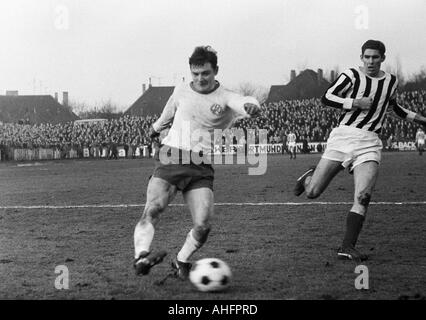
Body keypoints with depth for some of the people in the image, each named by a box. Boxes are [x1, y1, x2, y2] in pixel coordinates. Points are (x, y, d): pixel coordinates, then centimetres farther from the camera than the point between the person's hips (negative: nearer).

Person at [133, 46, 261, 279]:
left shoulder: (224, 98, -2)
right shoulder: (181, 91, 9)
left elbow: (243, 102, -26)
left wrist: (251, 106, -51)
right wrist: (157, 127, 51)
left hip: (201, 167, -1)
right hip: (171, 157, 1)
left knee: (203, 225, -13)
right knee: (153, 209, -25)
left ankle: (181, 262, 12)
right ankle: (141, 256, -36)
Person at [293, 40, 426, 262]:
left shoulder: (391, 81, 15)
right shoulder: (351, 75, 0)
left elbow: (394, 106, 34)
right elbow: (327, 98, -7)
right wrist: (356, 103, -15)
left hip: (369, 143, 2)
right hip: (343, 135, -2)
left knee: (363, 196, -19)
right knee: (312, 193, -1)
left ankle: (347, 247, -15)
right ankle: (309, 177, 37)